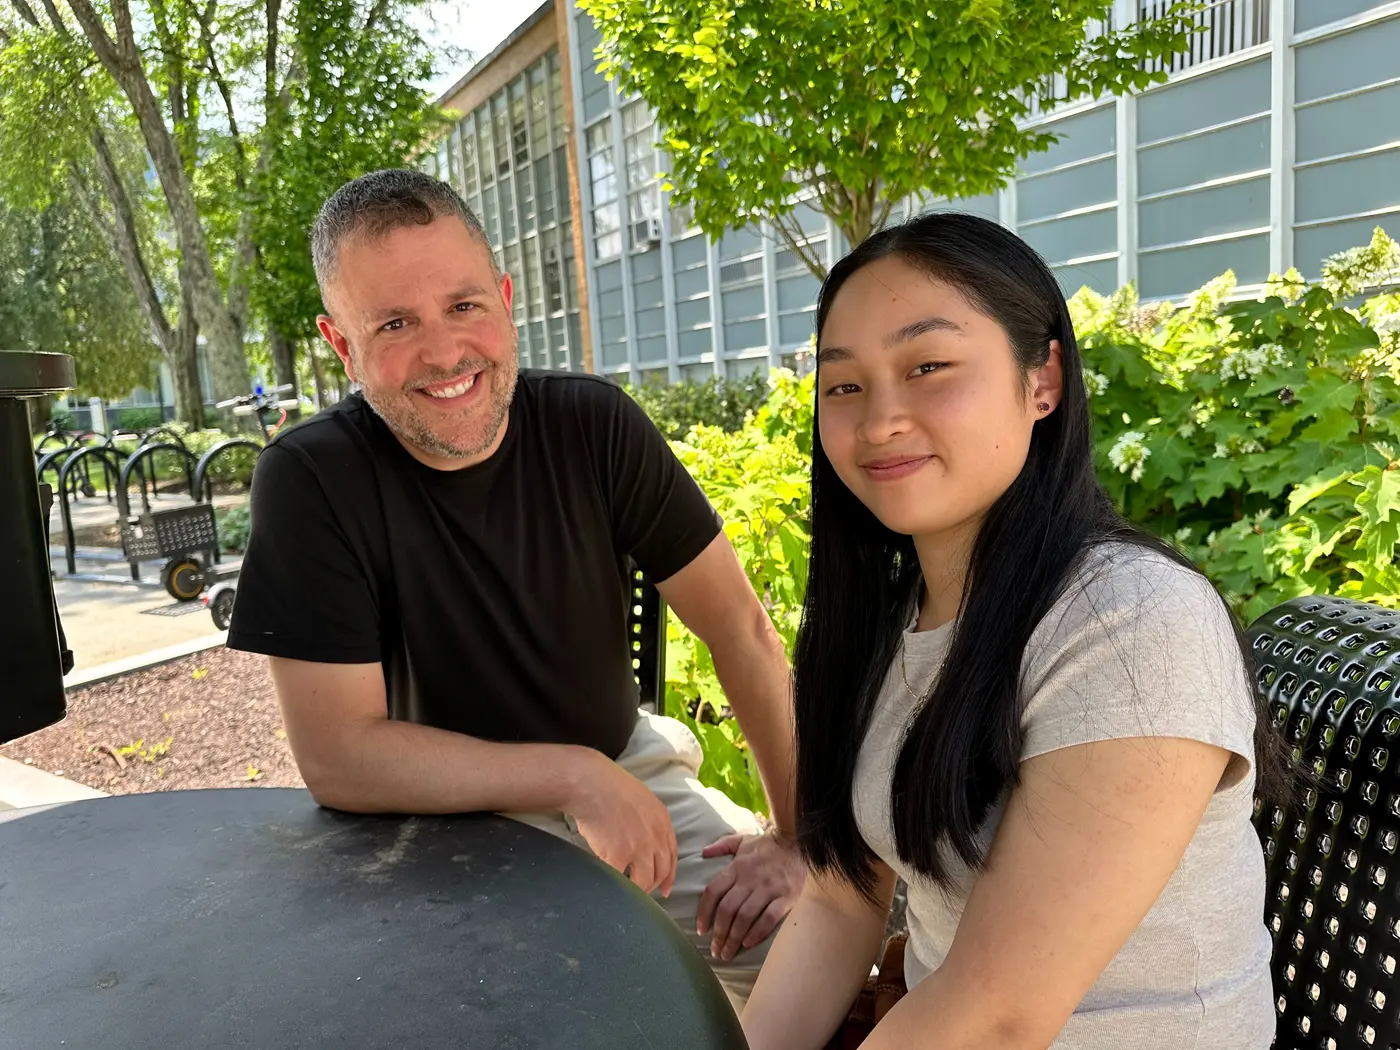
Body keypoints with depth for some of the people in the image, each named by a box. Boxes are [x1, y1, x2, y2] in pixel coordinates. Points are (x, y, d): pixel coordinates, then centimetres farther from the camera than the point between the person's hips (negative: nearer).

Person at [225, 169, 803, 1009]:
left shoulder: (596, 426, -10)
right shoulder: (310, 481, -17)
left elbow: (741, 630, -9)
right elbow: (337, 755, -19)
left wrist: (805, 836, -15)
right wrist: (576, 774, -23)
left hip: (626, 775, 3)